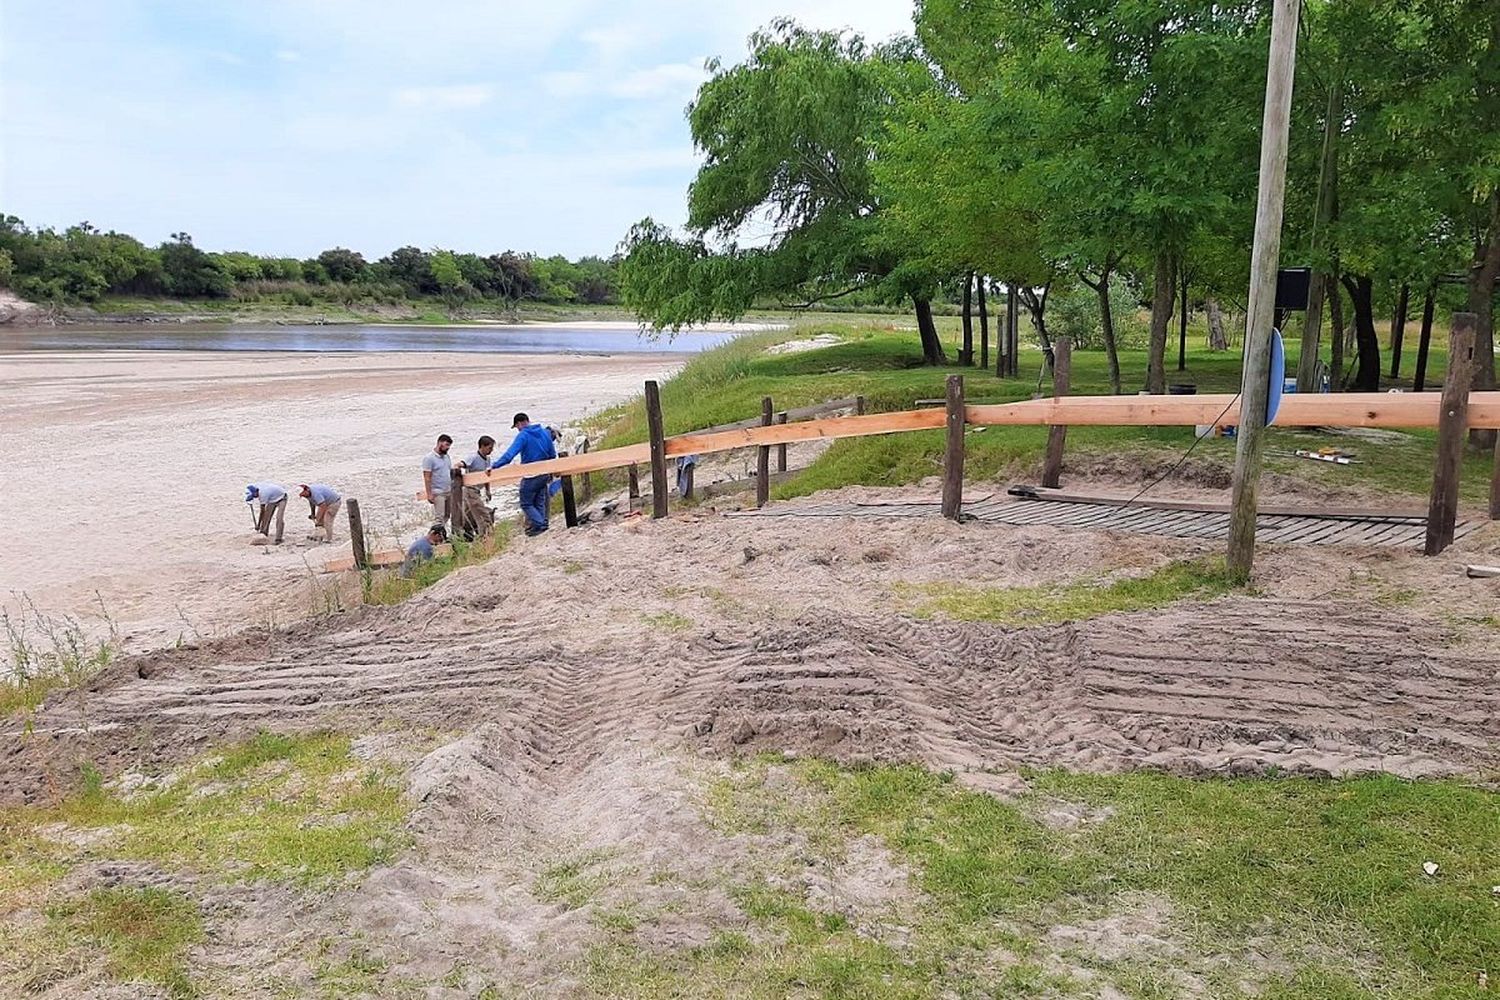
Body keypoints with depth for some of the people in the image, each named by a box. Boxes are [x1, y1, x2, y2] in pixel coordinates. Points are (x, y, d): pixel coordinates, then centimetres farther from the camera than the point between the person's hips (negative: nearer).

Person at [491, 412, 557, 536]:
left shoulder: (523, 436, -14)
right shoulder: (545, 432, 6)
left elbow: (510, 454, -25)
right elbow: (552, 455, 12)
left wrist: (494, 466, -27)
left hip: (531, 476, -7)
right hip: (544, 474, 7)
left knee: (526, 504, 3)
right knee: (539, 503, 16)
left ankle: (539, 524, -8)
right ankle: (542, 524, 14)